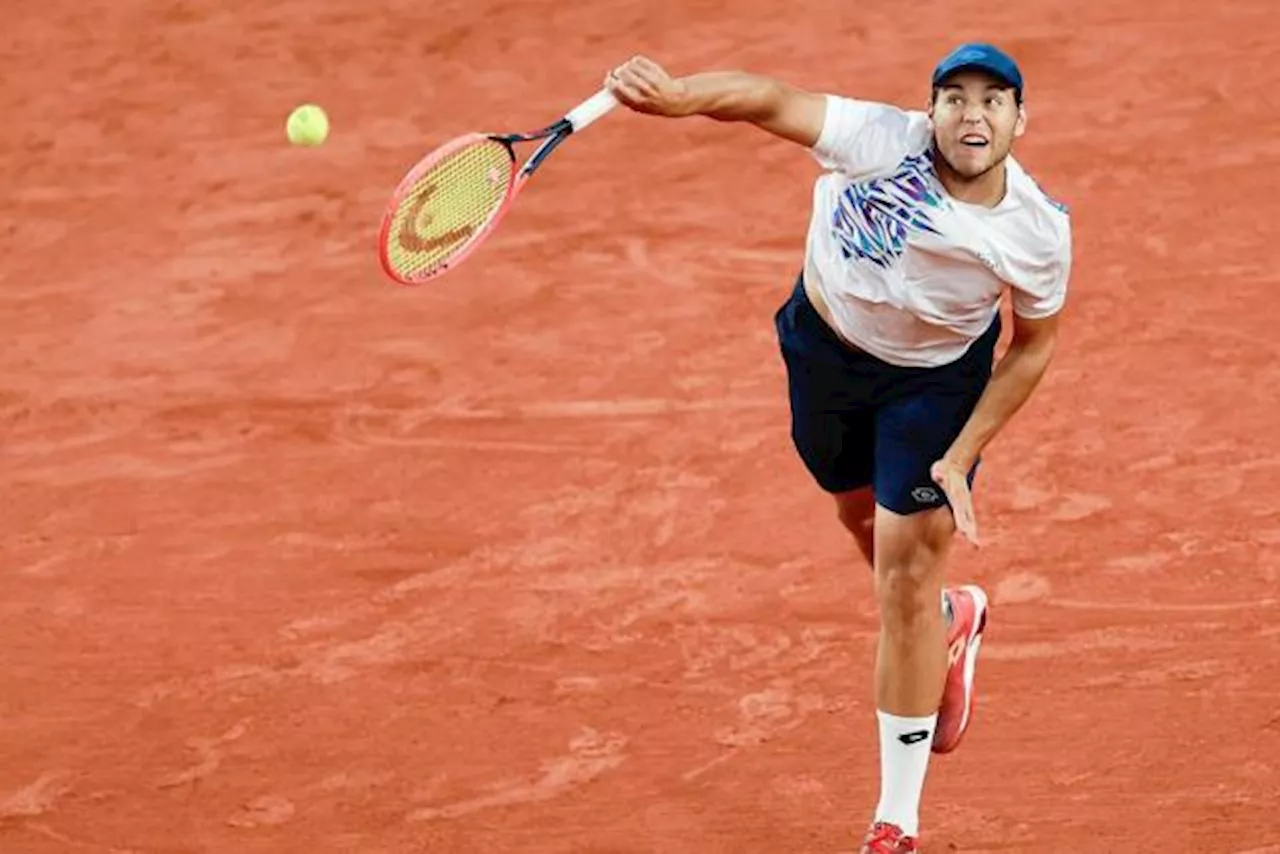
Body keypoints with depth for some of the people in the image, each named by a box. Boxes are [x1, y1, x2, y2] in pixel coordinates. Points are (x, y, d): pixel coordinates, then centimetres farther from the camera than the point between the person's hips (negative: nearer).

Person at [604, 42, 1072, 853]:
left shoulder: (1038, 233, -27)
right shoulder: (882, 142, -33)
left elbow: (1034, 345, -10)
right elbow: (772, 101, -44)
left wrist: (962, 457, -13)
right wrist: (675, 96, -64)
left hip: (937, 382, -2)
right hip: (826, 342, 2)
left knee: (907, 585, -6)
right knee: (863, 514, 24)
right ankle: (951, 621, 61)